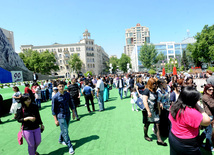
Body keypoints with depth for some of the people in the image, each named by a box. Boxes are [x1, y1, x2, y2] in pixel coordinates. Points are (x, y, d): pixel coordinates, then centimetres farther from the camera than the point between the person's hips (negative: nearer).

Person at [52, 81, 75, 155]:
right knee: (65, 132, -1)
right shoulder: (55, 97, -14)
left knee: (64, 130, 20)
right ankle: (70, 146, 11)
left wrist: (73, 112, 10)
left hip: (68, 115, 5)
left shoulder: (67, 94, -1)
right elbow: (53, 109, -9)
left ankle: (61, 140, 45)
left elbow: (71, 104, 10)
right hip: (61, 116, -5)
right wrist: (55, 120, -9)